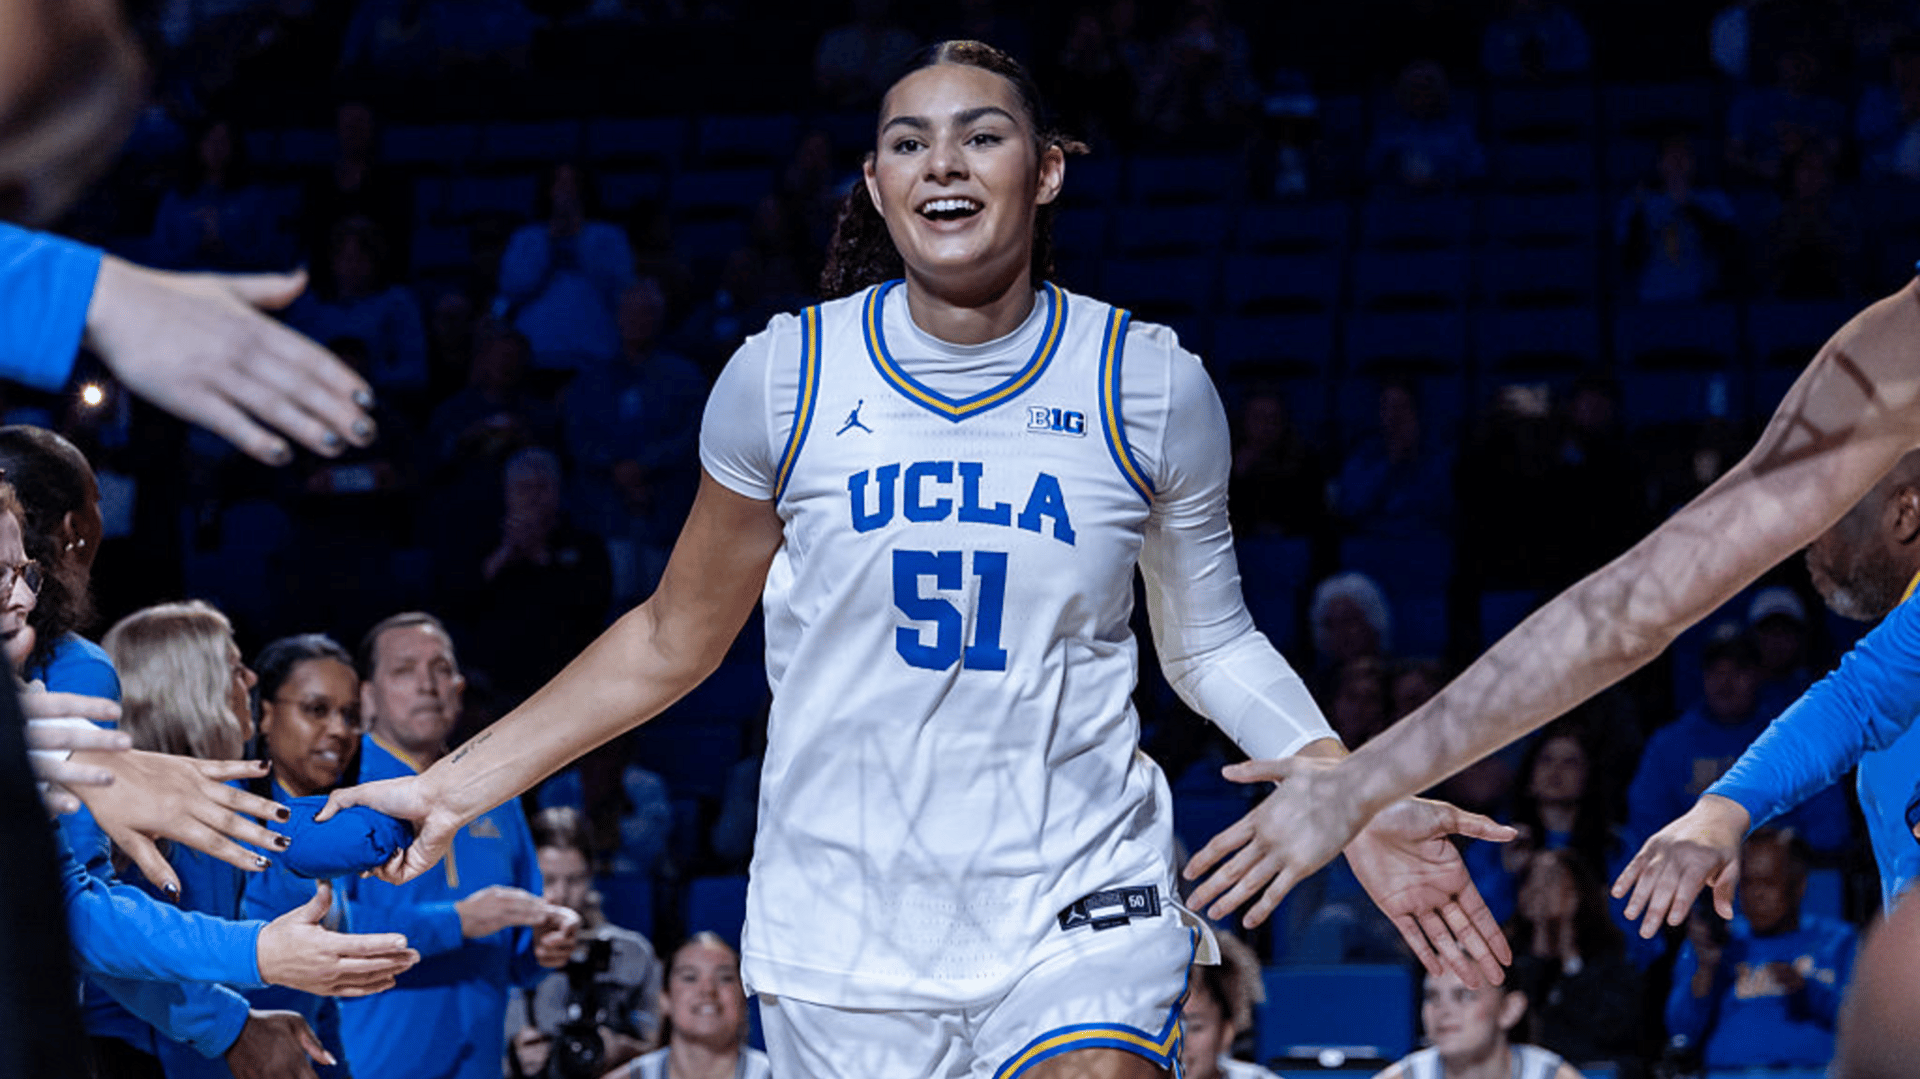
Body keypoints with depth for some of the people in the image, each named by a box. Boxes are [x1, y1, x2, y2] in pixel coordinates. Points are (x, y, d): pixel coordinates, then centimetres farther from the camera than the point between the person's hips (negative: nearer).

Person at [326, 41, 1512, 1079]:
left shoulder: (1152, 386, -1)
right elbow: (672, 642, 10)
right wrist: (455, 785, 6)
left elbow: (1214, 649, 10)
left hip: (1079, 915, -1)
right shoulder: (785, 375, 0)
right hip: (844, 925, 1)